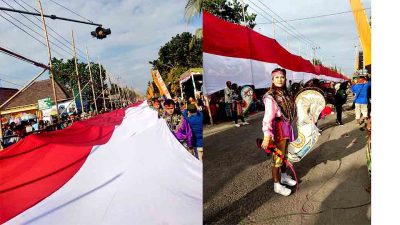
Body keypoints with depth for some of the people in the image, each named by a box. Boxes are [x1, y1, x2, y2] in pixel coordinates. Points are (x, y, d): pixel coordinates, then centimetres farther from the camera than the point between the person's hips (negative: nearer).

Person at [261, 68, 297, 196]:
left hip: (287, 128, 8)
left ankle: (284, 177, 41)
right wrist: (267, 136, -36)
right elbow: (268, 117, -28)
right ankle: (277, 186, 15)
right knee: (277, 157, 2)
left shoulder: (286, 94, 5)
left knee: (284, 154, 22)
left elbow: (291, 112, 15)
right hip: (278, 129, -8)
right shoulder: (270, 97, -19)